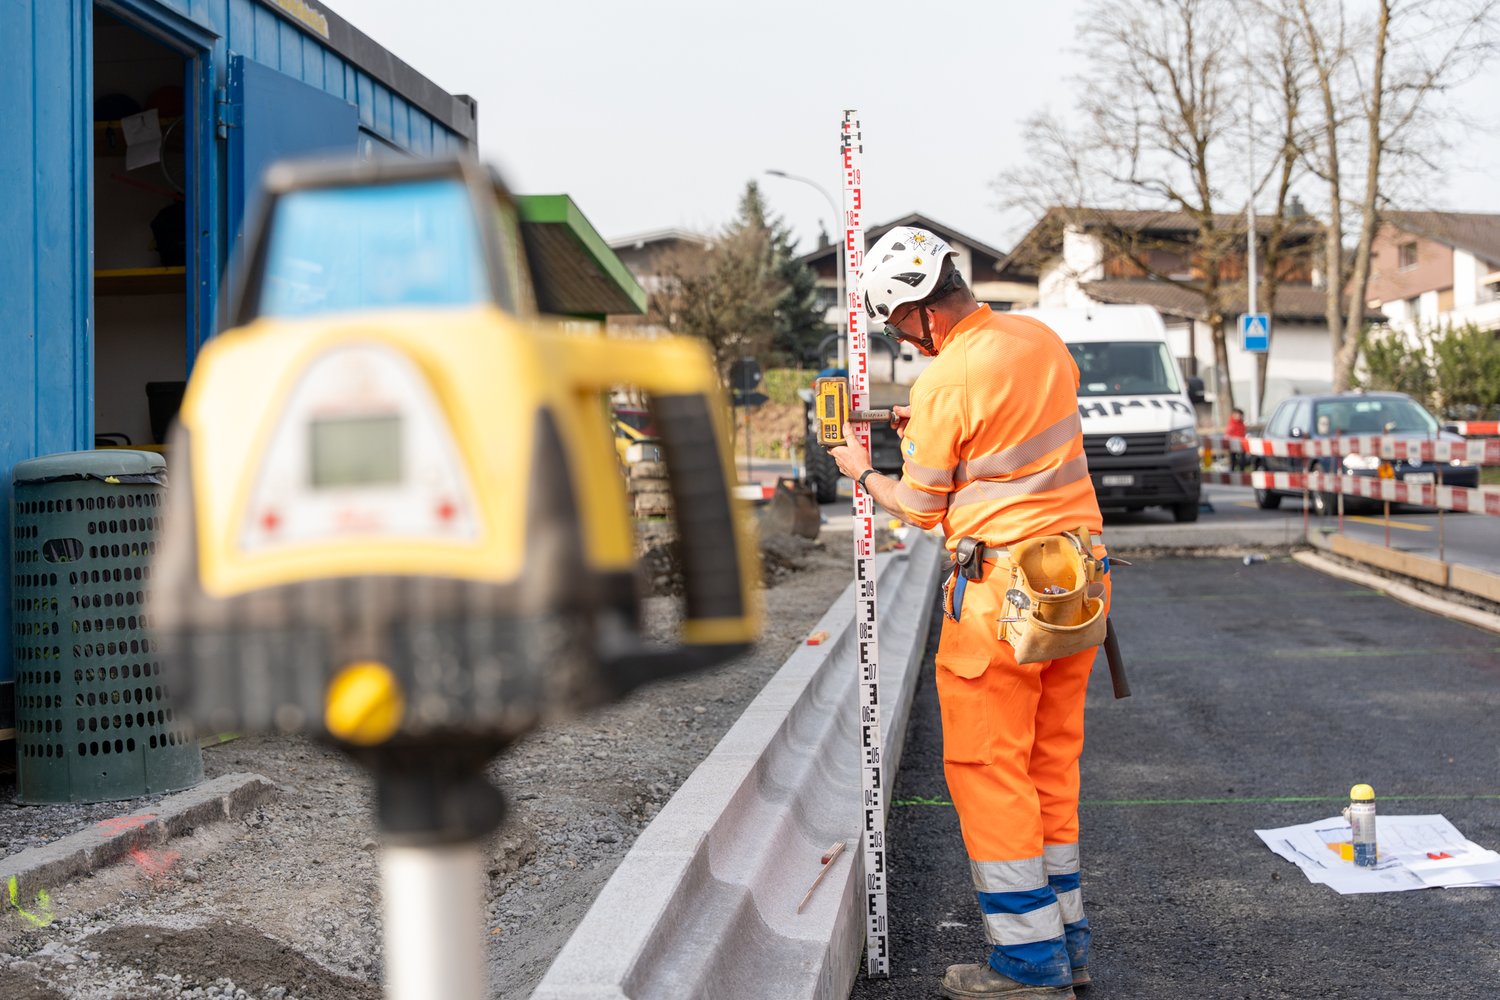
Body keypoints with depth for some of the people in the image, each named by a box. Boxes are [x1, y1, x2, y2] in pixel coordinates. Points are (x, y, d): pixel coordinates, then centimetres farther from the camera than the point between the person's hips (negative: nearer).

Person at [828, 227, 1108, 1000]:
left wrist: (862, 474, 13)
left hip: (1005, 582, -8)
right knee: (1053, 760, 16)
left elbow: (922, 509, -5)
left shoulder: (945, 383, -15)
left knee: (987, 769, 1)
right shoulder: (1041, 339, 8)